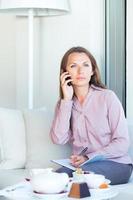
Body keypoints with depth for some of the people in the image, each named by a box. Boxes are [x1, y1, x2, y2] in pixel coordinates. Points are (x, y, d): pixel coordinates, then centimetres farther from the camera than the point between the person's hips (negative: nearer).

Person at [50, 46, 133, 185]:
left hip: (116, 164, -2)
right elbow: (58, 139, -8)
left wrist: (89, 157, -19)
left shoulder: (107, 97, -5)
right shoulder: (64, 103, 9)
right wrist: (67, 99, -9)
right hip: (80, 164, 2)